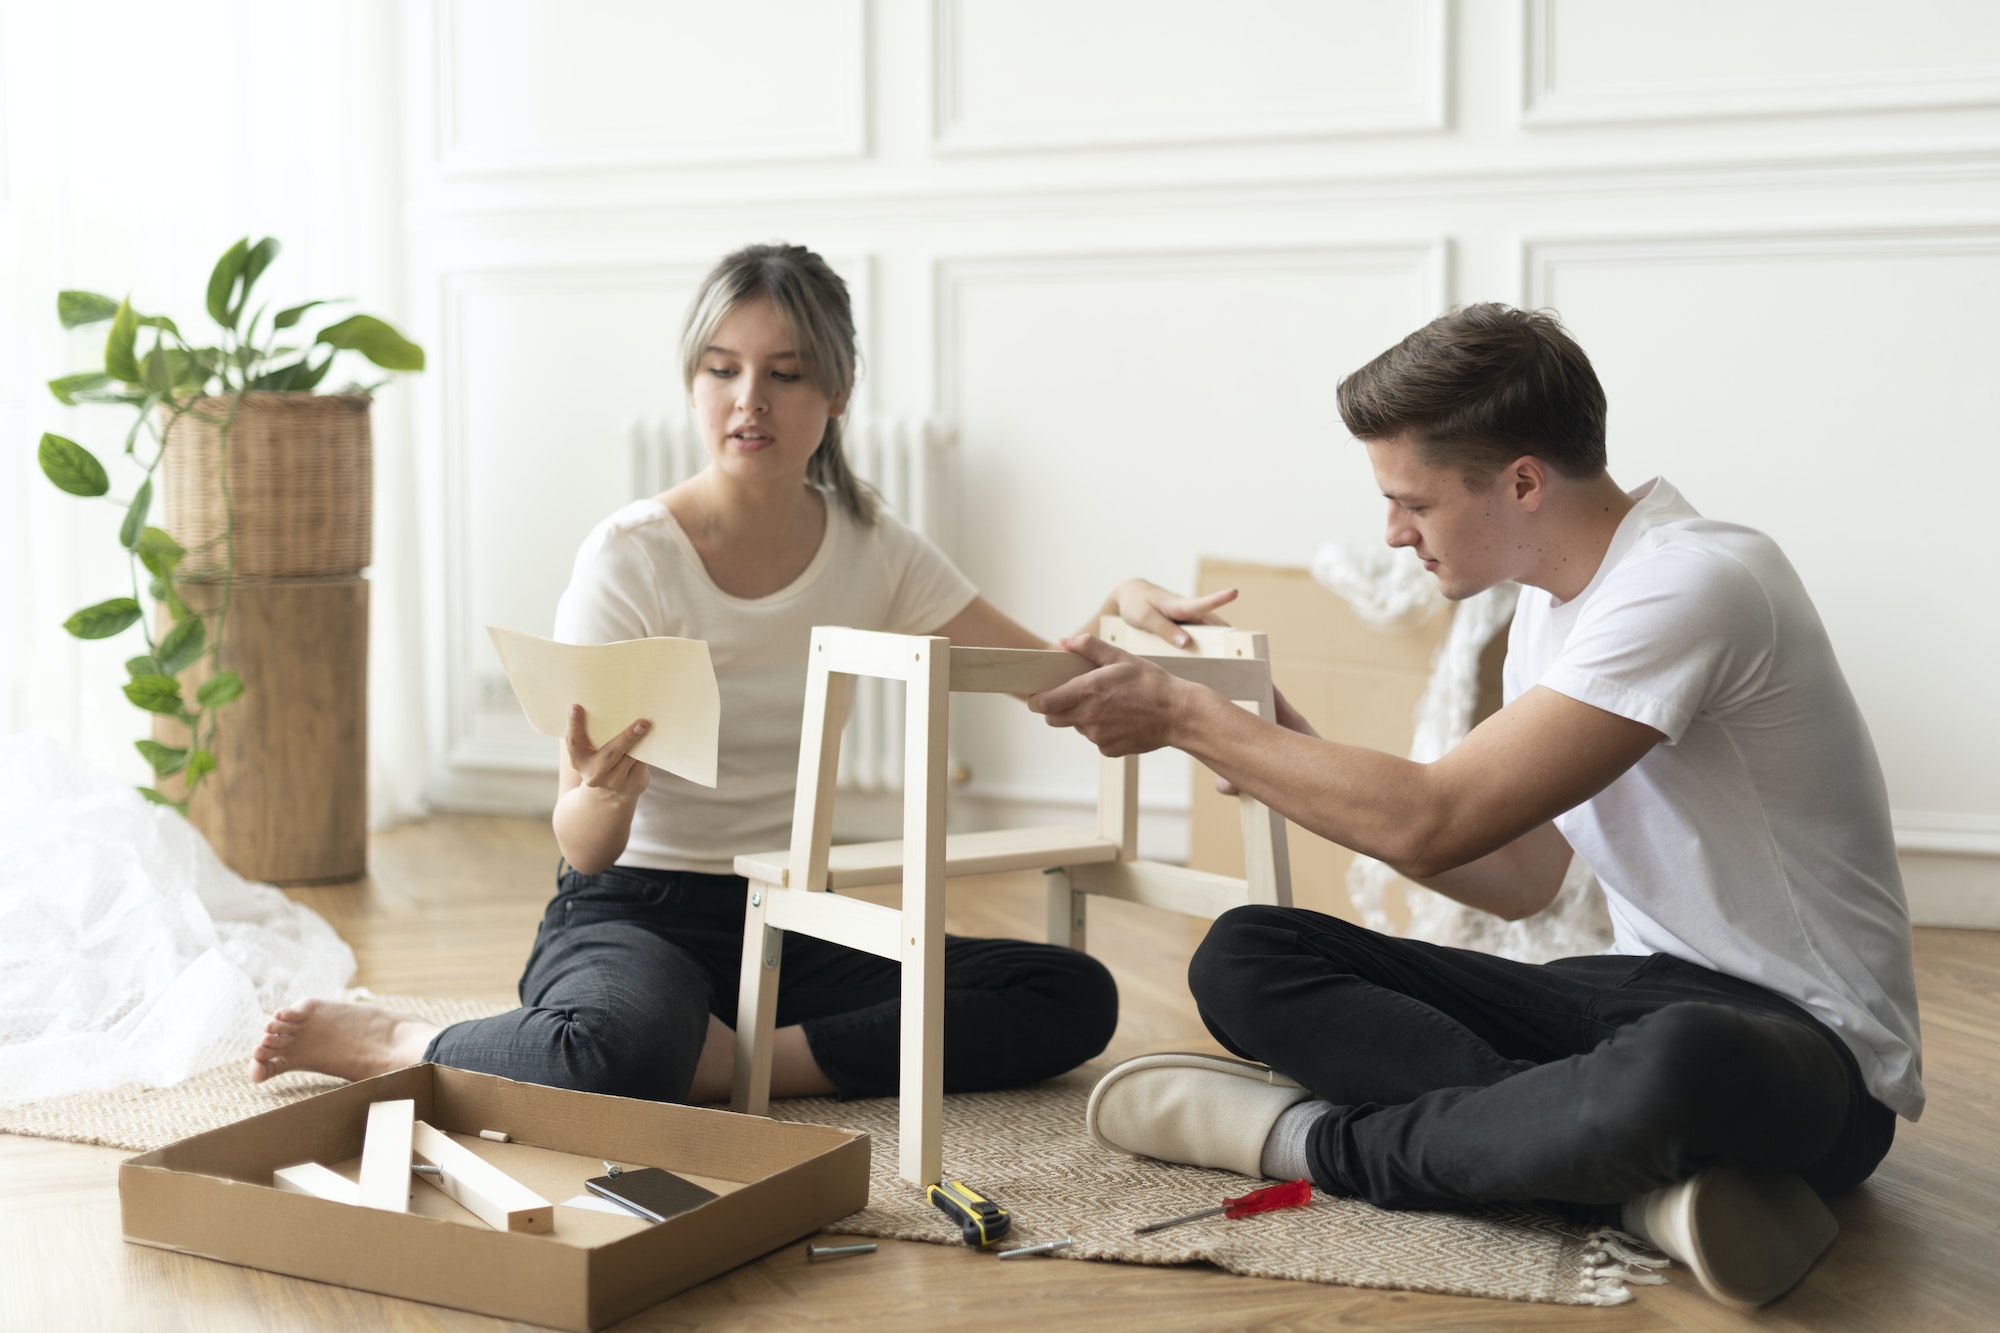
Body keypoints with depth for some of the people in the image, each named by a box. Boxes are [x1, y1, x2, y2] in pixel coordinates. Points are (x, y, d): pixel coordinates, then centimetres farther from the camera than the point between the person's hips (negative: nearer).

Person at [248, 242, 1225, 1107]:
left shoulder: (870, 550, 2)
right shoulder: (630, 556, -12)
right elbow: (583, 848, -15)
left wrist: (1121, 607, -17)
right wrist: (603, 794, -38)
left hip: (797, 926, 5)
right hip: (634, 913, -5)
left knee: (1074, 998, -16)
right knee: (618, 1048, -41)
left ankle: (719, 1064, -17)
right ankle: (393, 1043, -9)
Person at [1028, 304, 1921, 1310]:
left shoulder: (1692, 585, -21)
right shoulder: (1552, 603, 8)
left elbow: (1431, 825, -25)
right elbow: (1519, 877, 15)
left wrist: (1185, 717, -15)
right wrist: (1290, 761, 6)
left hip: (1806, 1044, -8)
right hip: (1635, 993, 8)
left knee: (1682, 1065, -46)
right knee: (1243, 958, -4)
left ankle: (1320, 1137, -20)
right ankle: (1629, 1175, -19)